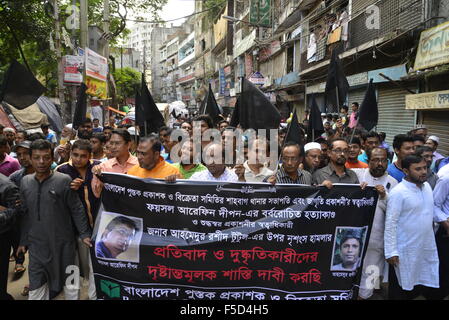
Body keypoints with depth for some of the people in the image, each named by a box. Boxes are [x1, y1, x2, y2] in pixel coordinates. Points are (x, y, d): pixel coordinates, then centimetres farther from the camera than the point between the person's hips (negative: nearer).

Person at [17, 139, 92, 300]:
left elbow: (77, 210, -7)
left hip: (62, 242, -3)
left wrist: (84, 234, -8)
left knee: (68, 280, 12)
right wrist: (23, 241, 12)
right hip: (37, 244, 4)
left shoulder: (64, 180, -11)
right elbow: (25, 214, 10)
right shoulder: (25, 182, 3)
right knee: (36, 285, 11)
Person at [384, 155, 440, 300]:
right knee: (400, 288, 8)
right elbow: (390, 224, -18)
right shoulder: (398, 192, -18)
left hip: (427, 247, 7)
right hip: (405, 250, -6)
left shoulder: (427, 186, 4)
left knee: (421, 285, 16)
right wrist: (391, 252, -18)